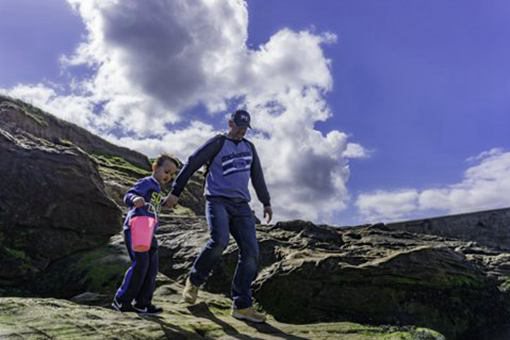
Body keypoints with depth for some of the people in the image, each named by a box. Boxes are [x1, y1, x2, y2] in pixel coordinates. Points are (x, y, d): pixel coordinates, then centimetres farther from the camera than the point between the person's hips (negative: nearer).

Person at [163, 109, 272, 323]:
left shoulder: (249, 147, 21)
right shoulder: (217, 143, 3)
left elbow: (257, 176, 29)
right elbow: (191, 165, -1)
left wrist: (266, 202, 30)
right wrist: (175, 192, -6)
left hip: (241, 205, 5)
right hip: (217, 200, -5)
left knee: (251, 251, -9)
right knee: (219, 241, -30)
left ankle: (241, 306, -4)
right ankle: (194, 281, -4)